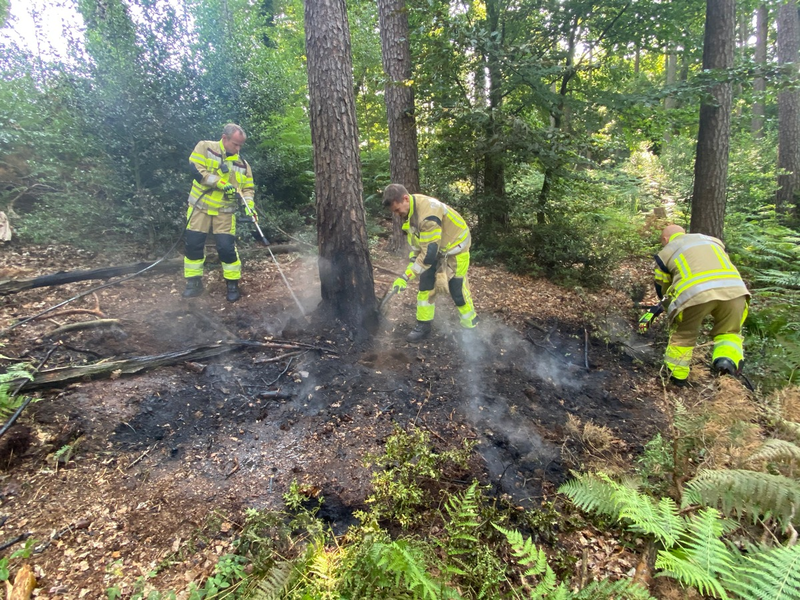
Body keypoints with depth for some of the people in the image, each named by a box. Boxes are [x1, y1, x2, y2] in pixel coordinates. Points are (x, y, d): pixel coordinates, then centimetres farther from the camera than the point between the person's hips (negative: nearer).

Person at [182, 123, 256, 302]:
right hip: (200, 207, -1)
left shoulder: (242, 163, 5)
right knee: (193, 245, 3)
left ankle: (233, 284, 9)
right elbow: (196, 169, -14)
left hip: (225, 212, 1)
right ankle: (194, 283, 18)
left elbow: (248, 188, 5)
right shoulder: (205, 147, -3)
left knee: (227, 247, -6)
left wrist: (249, 205, -15)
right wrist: (220, 183, -21)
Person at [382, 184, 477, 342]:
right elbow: (415, 243, 4)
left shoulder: (428, 213, -37)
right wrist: (411, 267, -3)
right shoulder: (410, 210, -8)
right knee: (425, 284, 3)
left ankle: (471, 326, 21)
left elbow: (429, 253, -35)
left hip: (455, 247, -8)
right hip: (434, 249, 8)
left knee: (457, 289, -1)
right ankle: (423, 325, 13)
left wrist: (406, 276, -32)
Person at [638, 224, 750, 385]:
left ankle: (676, 375, 29)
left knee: (683, 335, 19)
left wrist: (662, 307, 47)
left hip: (694, 293, -3)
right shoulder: (711, 240, 35)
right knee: (728, 332, 24)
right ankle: (728, 361, -2)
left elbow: (662, 289, 27)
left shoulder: (666, 252, 25)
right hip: (733, 288, 3)